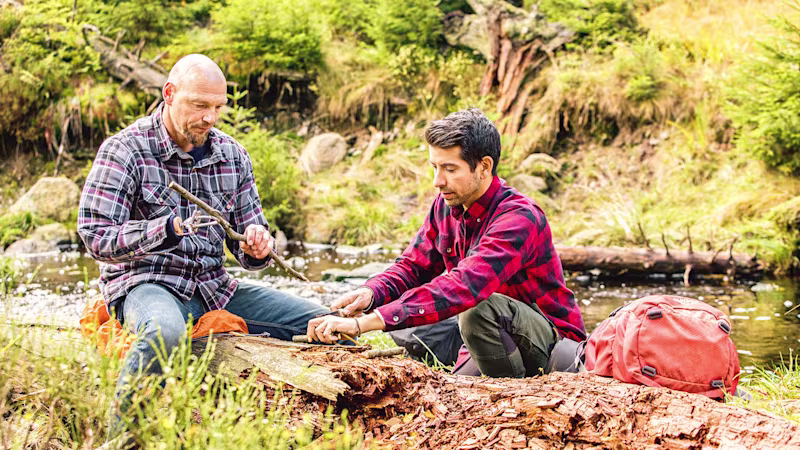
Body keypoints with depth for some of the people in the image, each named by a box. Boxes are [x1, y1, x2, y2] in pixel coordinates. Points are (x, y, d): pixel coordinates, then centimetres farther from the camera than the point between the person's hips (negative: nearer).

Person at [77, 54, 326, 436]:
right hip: (145, 282, -6)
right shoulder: (125, 150, -7)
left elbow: (246, 251, 14)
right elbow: (96, 237, -15)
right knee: (165, 331, -43)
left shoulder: (232, 156, 9)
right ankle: (121, 436, -24)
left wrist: (256, 247, -13)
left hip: (215, 287, 6)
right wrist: (168, 228, -30)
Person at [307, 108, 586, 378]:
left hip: (555, 342, -7)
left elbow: (463, 286, -40)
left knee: (481, 308, -33)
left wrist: (364, 323, -47)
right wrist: (369, 294, -20)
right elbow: (412, 267, 6)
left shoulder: (519, 218, -27)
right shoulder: (447, 205, 0)